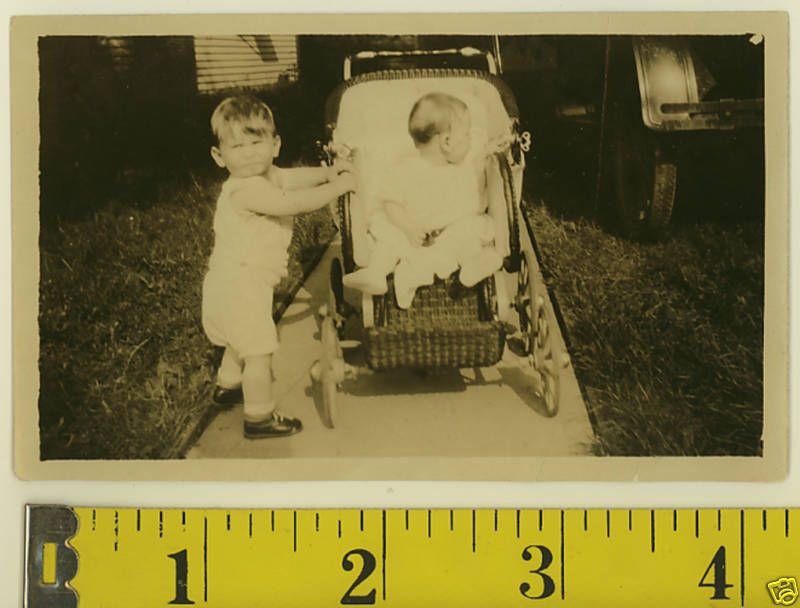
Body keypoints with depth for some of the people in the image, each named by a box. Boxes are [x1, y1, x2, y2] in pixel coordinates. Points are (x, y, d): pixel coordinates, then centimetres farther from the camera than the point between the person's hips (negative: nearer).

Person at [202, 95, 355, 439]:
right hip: (240, 284, -11)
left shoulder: (268, 176, 3)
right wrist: (338, 186, -29)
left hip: (242, 281, 11)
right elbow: (293, 203, -35)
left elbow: (294, 177, 20)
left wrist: (326, 173, 5)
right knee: (259, 350, -4)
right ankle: (259, 418, 6)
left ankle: (227, 385, 53)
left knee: (243, 339, 31)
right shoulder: (246, 190, -29)